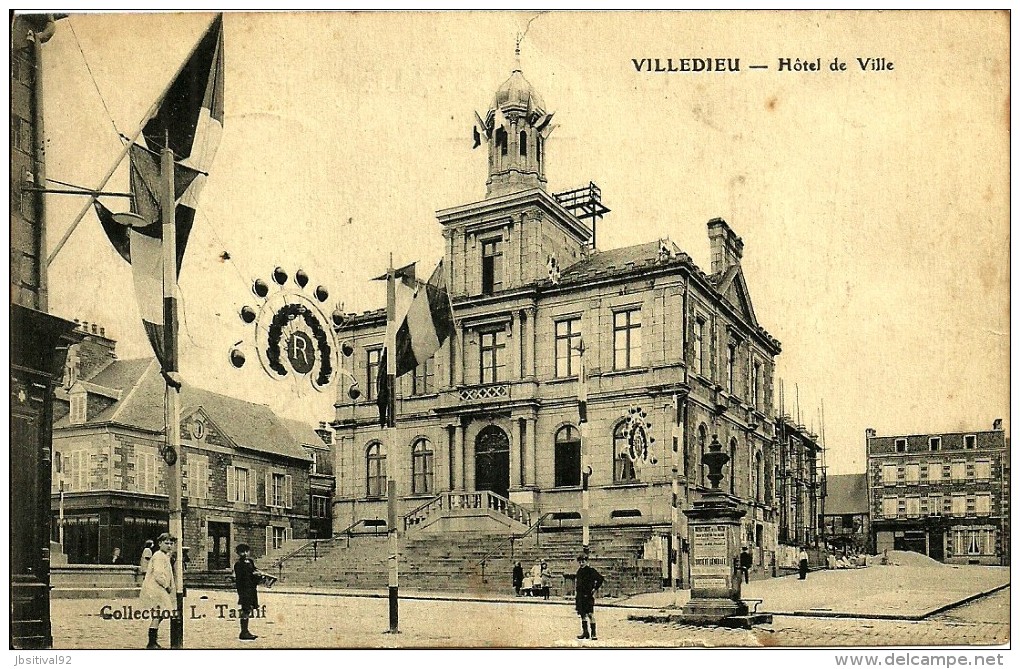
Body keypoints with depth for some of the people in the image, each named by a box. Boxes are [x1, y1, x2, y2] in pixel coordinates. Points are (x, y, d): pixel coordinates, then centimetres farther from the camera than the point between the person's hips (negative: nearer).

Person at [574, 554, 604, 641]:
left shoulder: (591, 570, -7)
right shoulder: (579, 571, 14)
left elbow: (600, 579, -10)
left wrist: (595, 589, -10)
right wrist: (576, 594, 19)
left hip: (588, 595, -7)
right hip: (580, 595, 7)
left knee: (590, 614, -10)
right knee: (582, 614, 11)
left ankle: (593, 634, -7)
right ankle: (585, 633, 19)